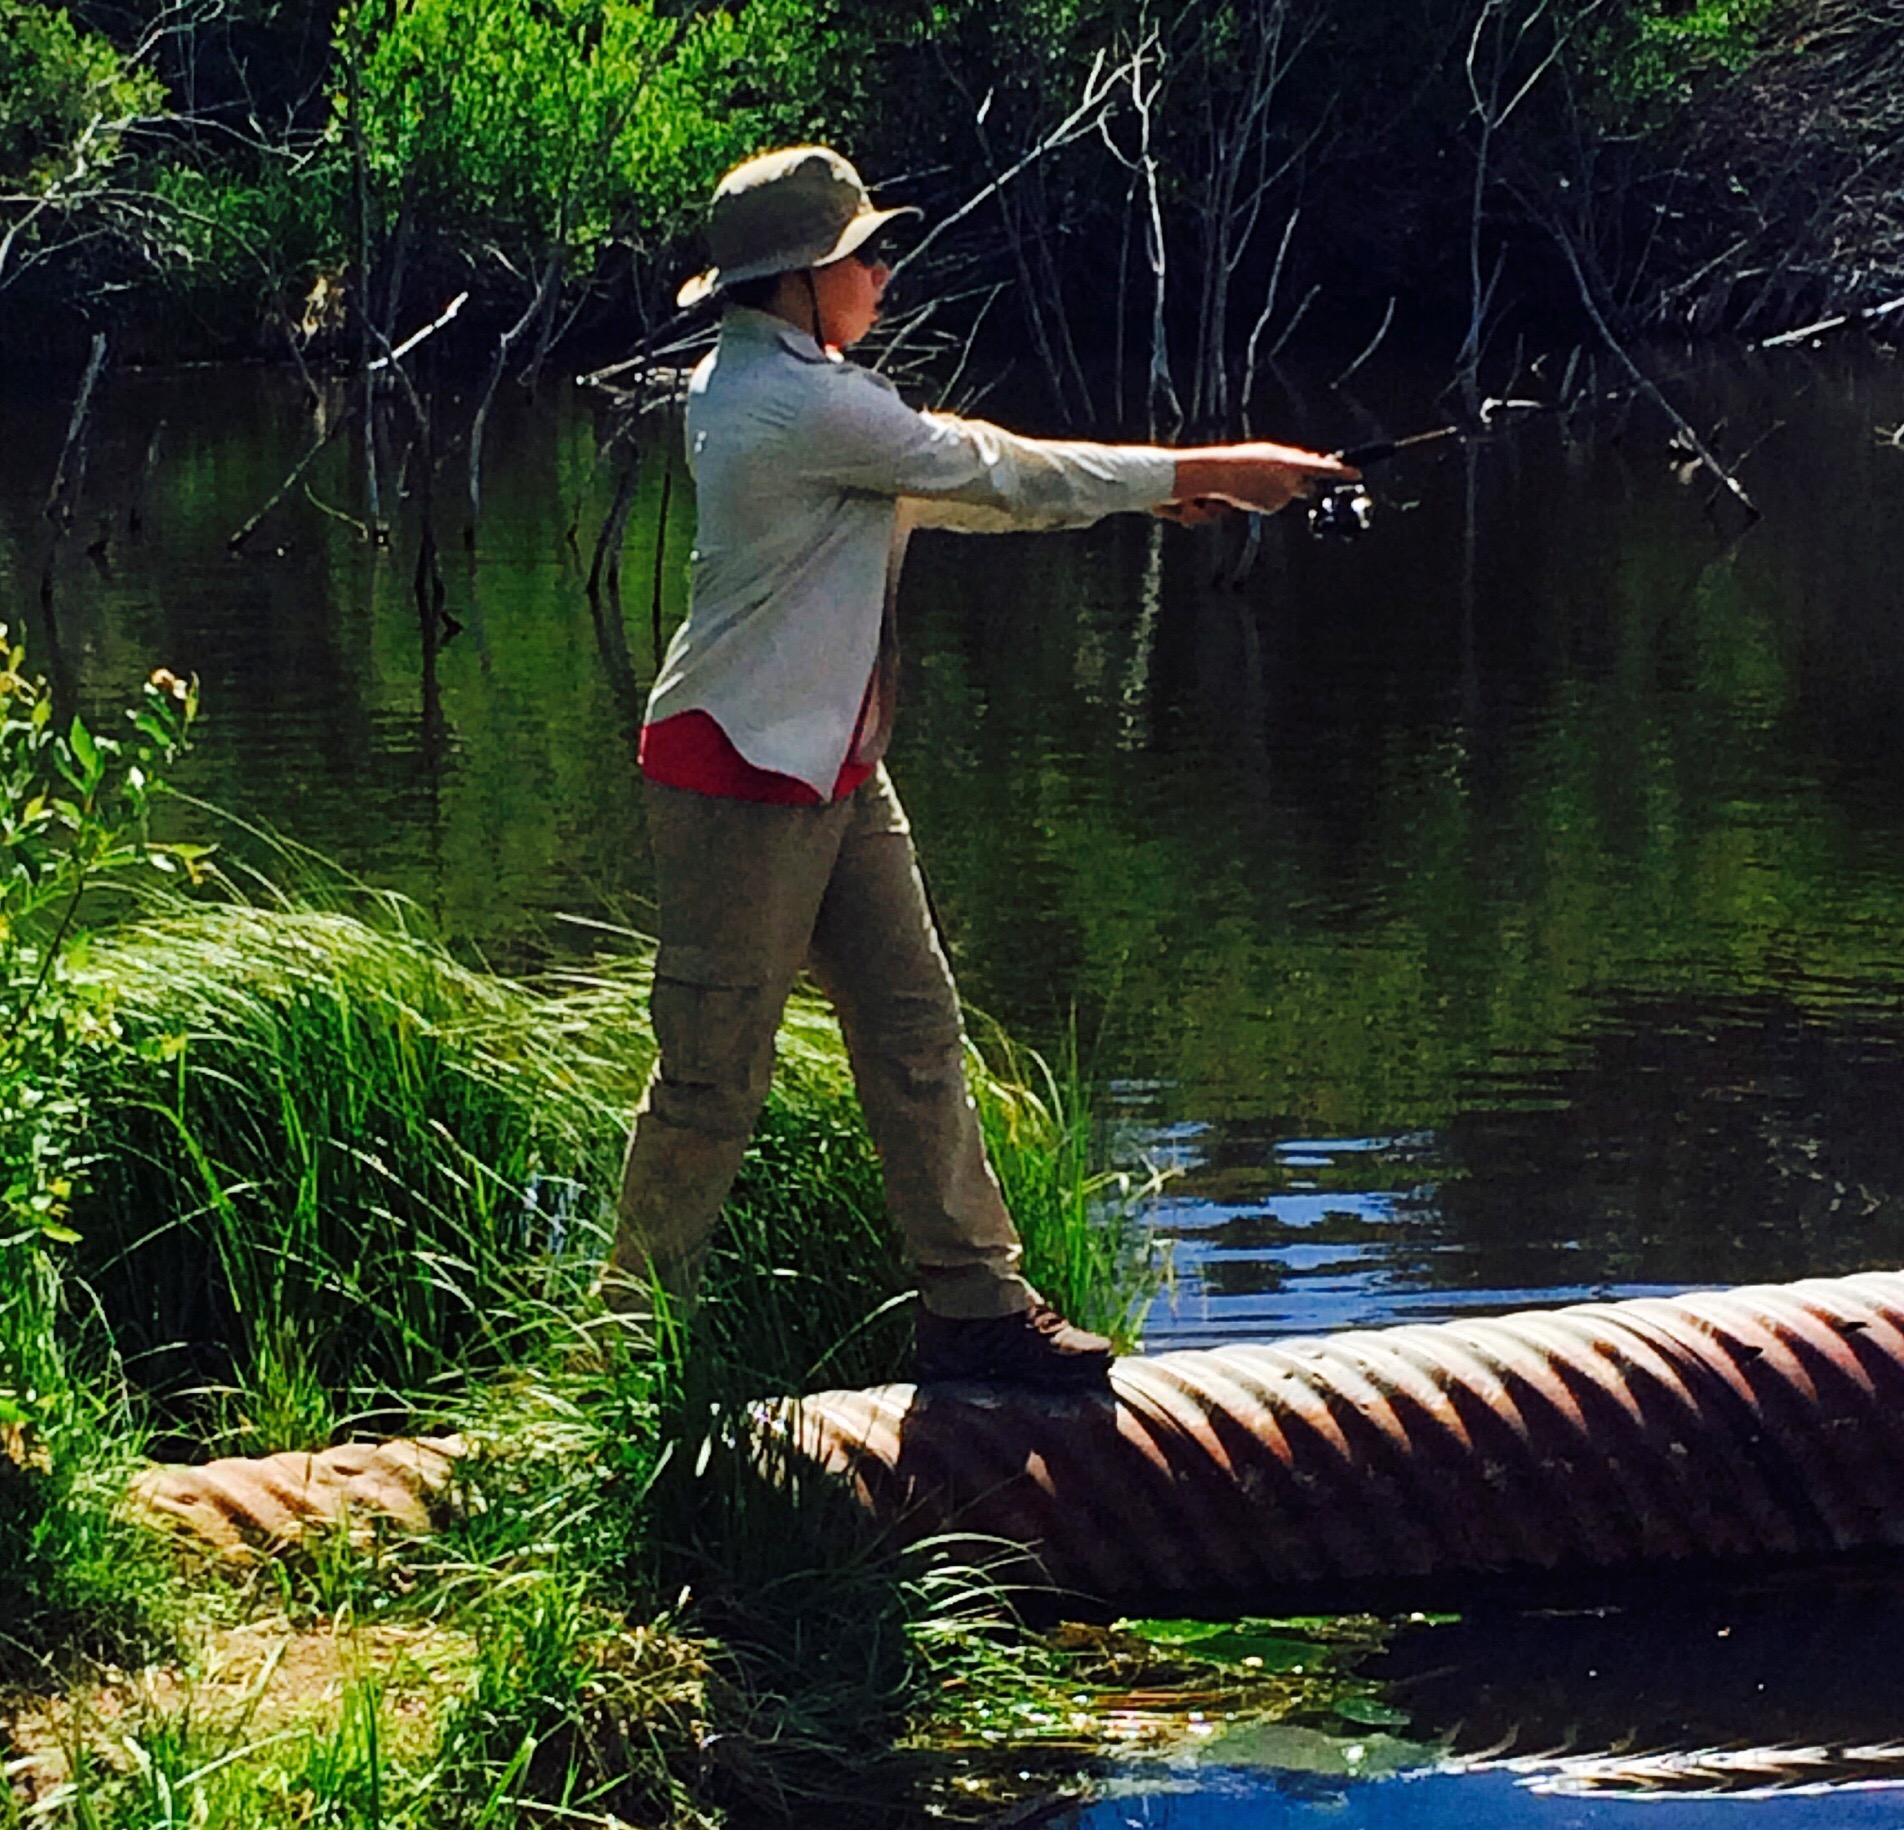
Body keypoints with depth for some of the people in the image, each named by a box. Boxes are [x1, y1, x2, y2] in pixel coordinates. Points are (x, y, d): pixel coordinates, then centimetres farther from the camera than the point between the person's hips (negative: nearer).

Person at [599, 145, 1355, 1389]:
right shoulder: (805, 404, -20)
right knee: (715, 1066, -1)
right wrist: (1207, 472, -4)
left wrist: (1160, 489, 13)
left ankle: (974, 1300, 11)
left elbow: (949, 487, 17)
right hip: (740, 774, -10)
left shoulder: (747, 382, 11)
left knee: (916, 1029, 8)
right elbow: (1001, 475, -15)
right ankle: (638, 1321, 11)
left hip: (831, 768, 10)